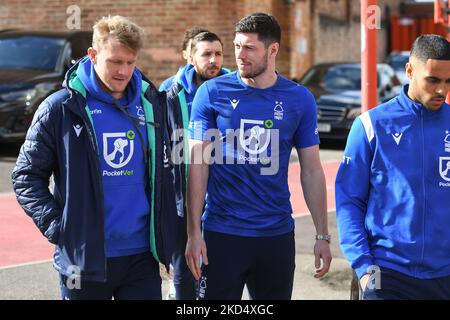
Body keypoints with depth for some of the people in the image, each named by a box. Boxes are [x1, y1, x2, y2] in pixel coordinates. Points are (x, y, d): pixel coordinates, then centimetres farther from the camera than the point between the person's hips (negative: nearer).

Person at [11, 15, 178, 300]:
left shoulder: (152, 104, 6)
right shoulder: (61, 108, -6)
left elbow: (166, 169, 18)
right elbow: (27, 176, -2)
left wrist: (166, 228, 10)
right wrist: (56, 226, -12)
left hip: (142, 254, 3)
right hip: (85, 257, -2)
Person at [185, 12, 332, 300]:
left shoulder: (299, 99, 1)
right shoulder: (212, 93, -4)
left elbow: (312, 171, 5)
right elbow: (199, 165, -5)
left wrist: (323, 236, 3)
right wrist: (194, 233, -10)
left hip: (277, 233, 2)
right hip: (222, 233, -2)